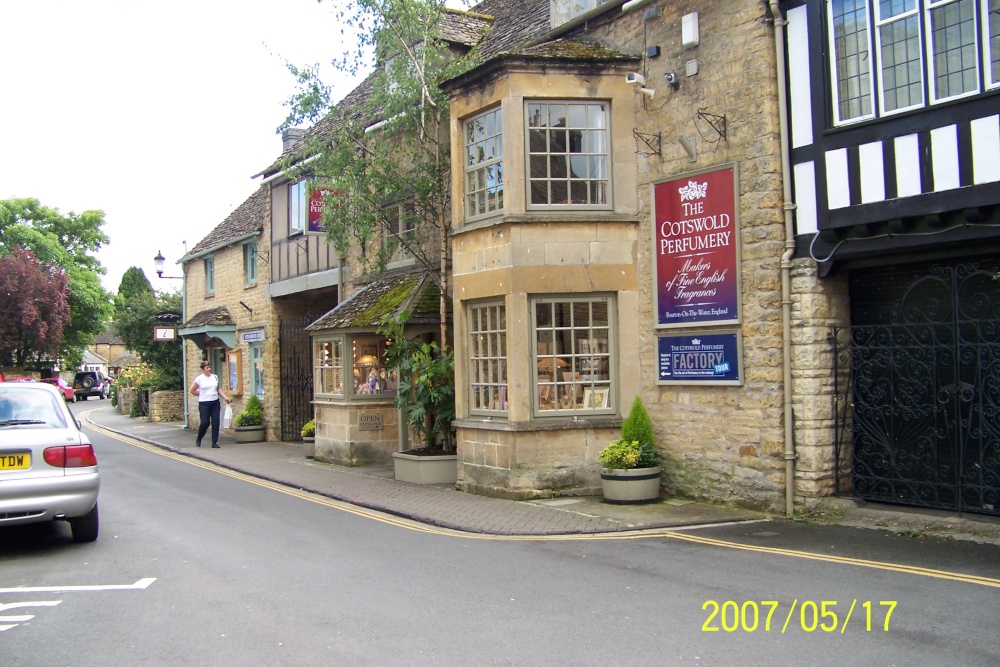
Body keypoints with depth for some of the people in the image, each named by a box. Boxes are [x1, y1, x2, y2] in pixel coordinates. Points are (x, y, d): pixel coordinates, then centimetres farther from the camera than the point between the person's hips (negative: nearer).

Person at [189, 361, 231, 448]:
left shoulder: (215, 377, 9)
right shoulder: (199, 379, -3)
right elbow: (192, 391, 3)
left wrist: (225, 397, 8)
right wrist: (201, 394, 6)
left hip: (215, 402, 4)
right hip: (204, 404, -4)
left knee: (215, 422, -1)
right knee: (205, 423, -7)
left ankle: (214, 442, 6)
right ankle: (199, 439, 20)